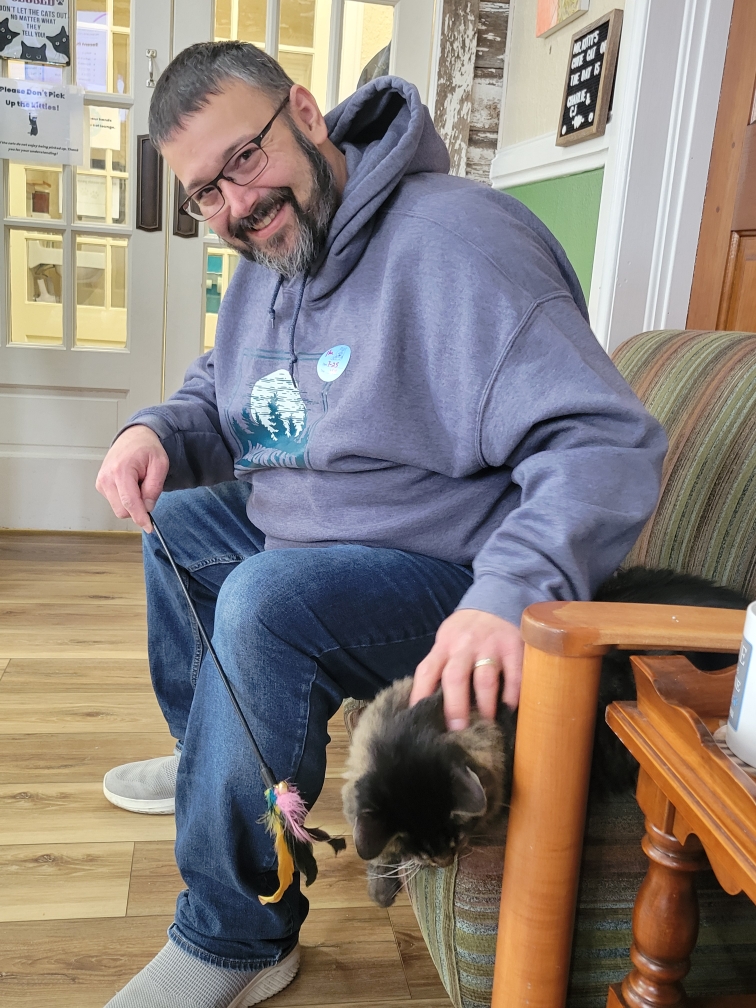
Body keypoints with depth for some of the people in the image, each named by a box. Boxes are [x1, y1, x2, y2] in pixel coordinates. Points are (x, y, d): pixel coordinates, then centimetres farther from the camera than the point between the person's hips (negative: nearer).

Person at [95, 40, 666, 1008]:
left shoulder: (452, 239, -24)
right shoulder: (264, 259, 5)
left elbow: (606, 443, -31)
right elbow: (221, 391, 19)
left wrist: (512, 592, -47)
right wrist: (159, 431, -5)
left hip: (447, 577, -9)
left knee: (266, 601, -32)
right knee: (174, 522, 18)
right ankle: (206, 764, 35)